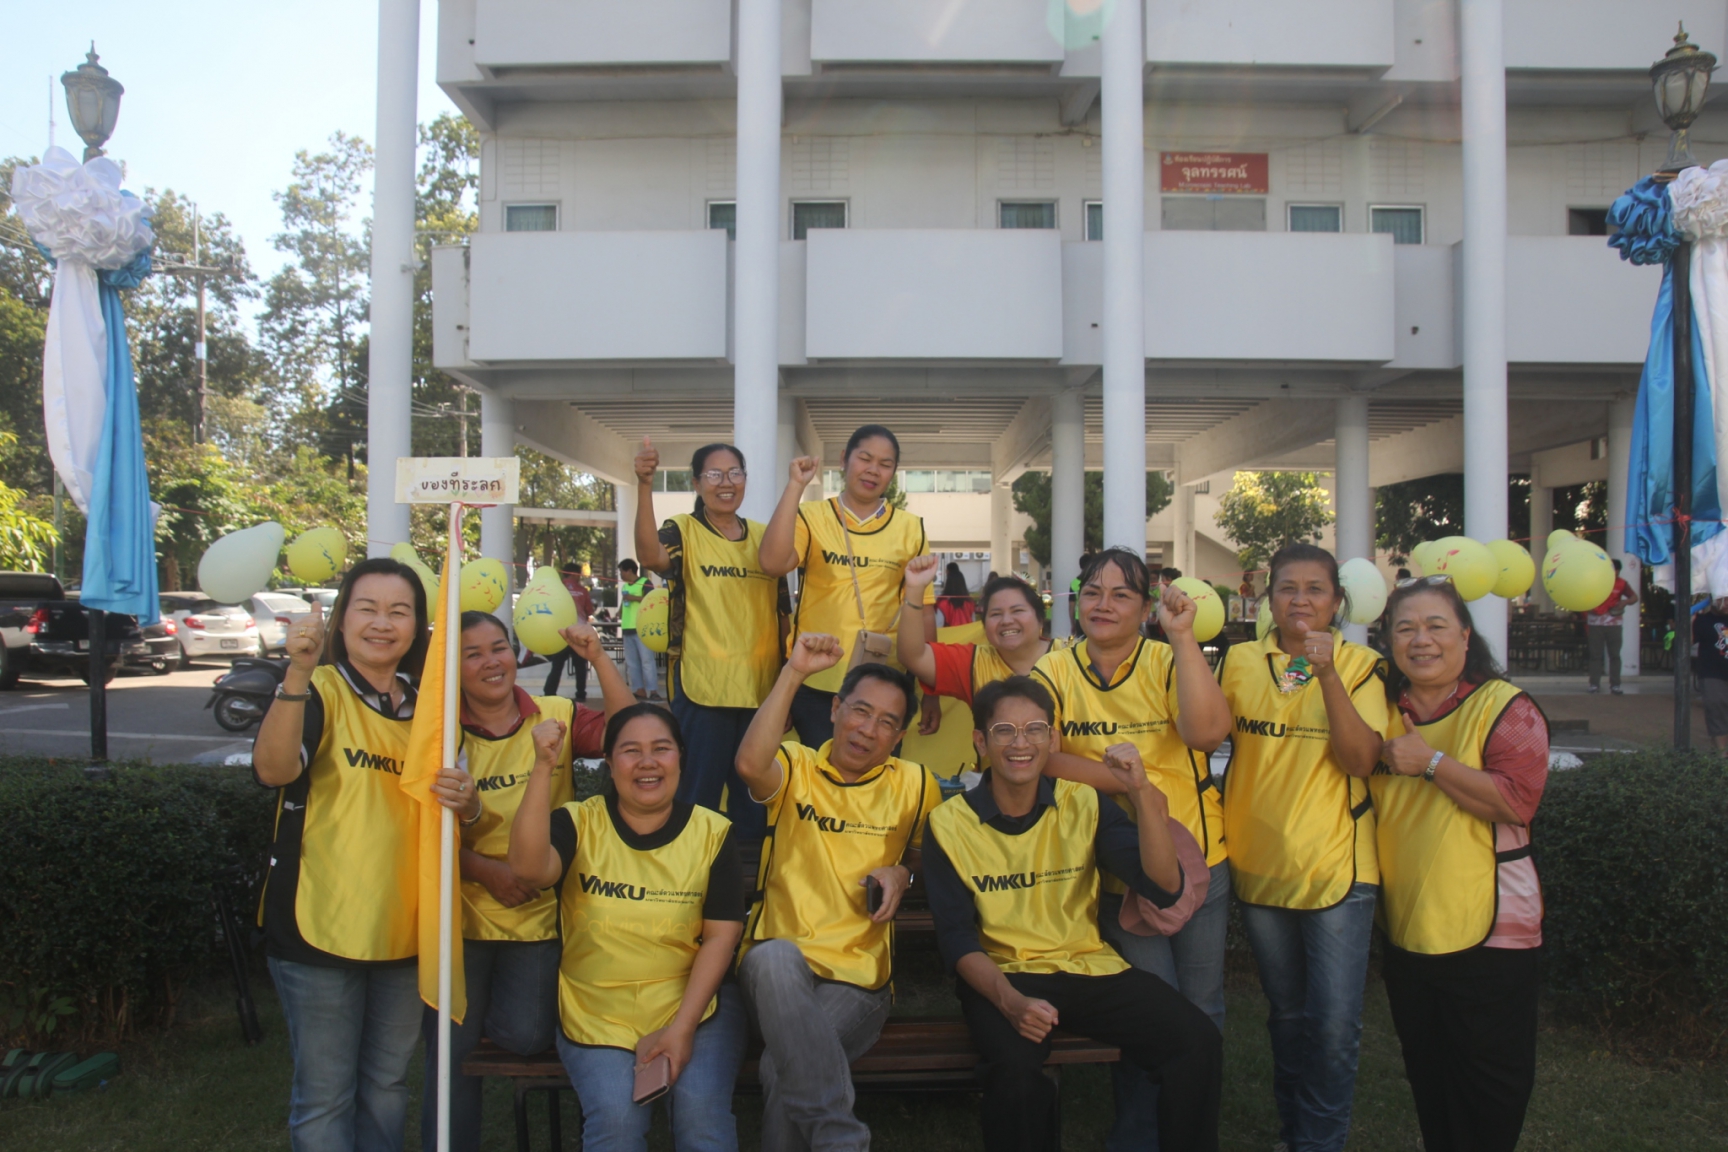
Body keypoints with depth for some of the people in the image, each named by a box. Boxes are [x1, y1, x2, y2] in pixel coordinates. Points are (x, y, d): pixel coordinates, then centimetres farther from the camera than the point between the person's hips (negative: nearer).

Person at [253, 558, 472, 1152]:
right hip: (322, 925, -5)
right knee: (325, 1097, 6)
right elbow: (273, 768, -29)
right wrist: (298, 672, -42)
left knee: (387, 1086, 19)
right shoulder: (317, 690, -9)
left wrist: (467, 803, -8)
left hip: (403, 928, 5)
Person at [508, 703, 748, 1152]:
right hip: (596, 1015, 0)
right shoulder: (579, 823, 0)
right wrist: (543, 766, -25)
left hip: (695, 1005, 0)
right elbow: (528, 868, -21)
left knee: (701, 1111, -23)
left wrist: (682, 1028, -11)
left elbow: (722, 933, -3)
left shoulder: (712, 832, 0)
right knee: (616, 1114, -23)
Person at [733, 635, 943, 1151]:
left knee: (783, 1069, -30)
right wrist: (795, 672, -21)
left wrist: (901, 872, 1)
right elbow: (750, 763, -19)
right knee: (775, 957, -38)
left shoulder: (916, 784, 10)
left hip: (858, 977, 0)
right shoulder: (797, 768, 4)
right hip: (776, 966, 0)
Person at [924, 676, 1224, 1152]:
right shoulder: (950, 823, -4)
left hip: (1092, 969, 3)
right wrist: (1009, 1000, -25)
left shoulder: (1085, 804, 1)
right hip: (1002, 975, -2)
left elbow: (1164, 888, -8)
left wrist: (1142, 794, -22)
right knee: (1015, 1068, -34)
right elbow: (957, 939, -6)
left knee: (1199, 1043, -20)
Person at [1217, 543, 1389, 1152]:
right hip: (1260, 865, 3)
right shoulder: (1240, 660, 2)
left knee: (1335, 1023, -3)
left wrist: (1326, 672, -27)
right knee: (1287, 1015, 17)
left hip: (1336, 866, -3)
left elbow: (1360, 760, -18)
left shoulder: (1359, 665, -6)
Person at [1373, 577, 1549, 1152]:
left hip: (1487, 932, -5)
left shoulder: (1505, 706, -9)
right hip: (1405, 929, 6)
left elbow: (1517, 801, -23)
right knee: (1428, 1082, 19)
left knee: (1489, 1091, 6)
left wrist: (1429, 760, -21)